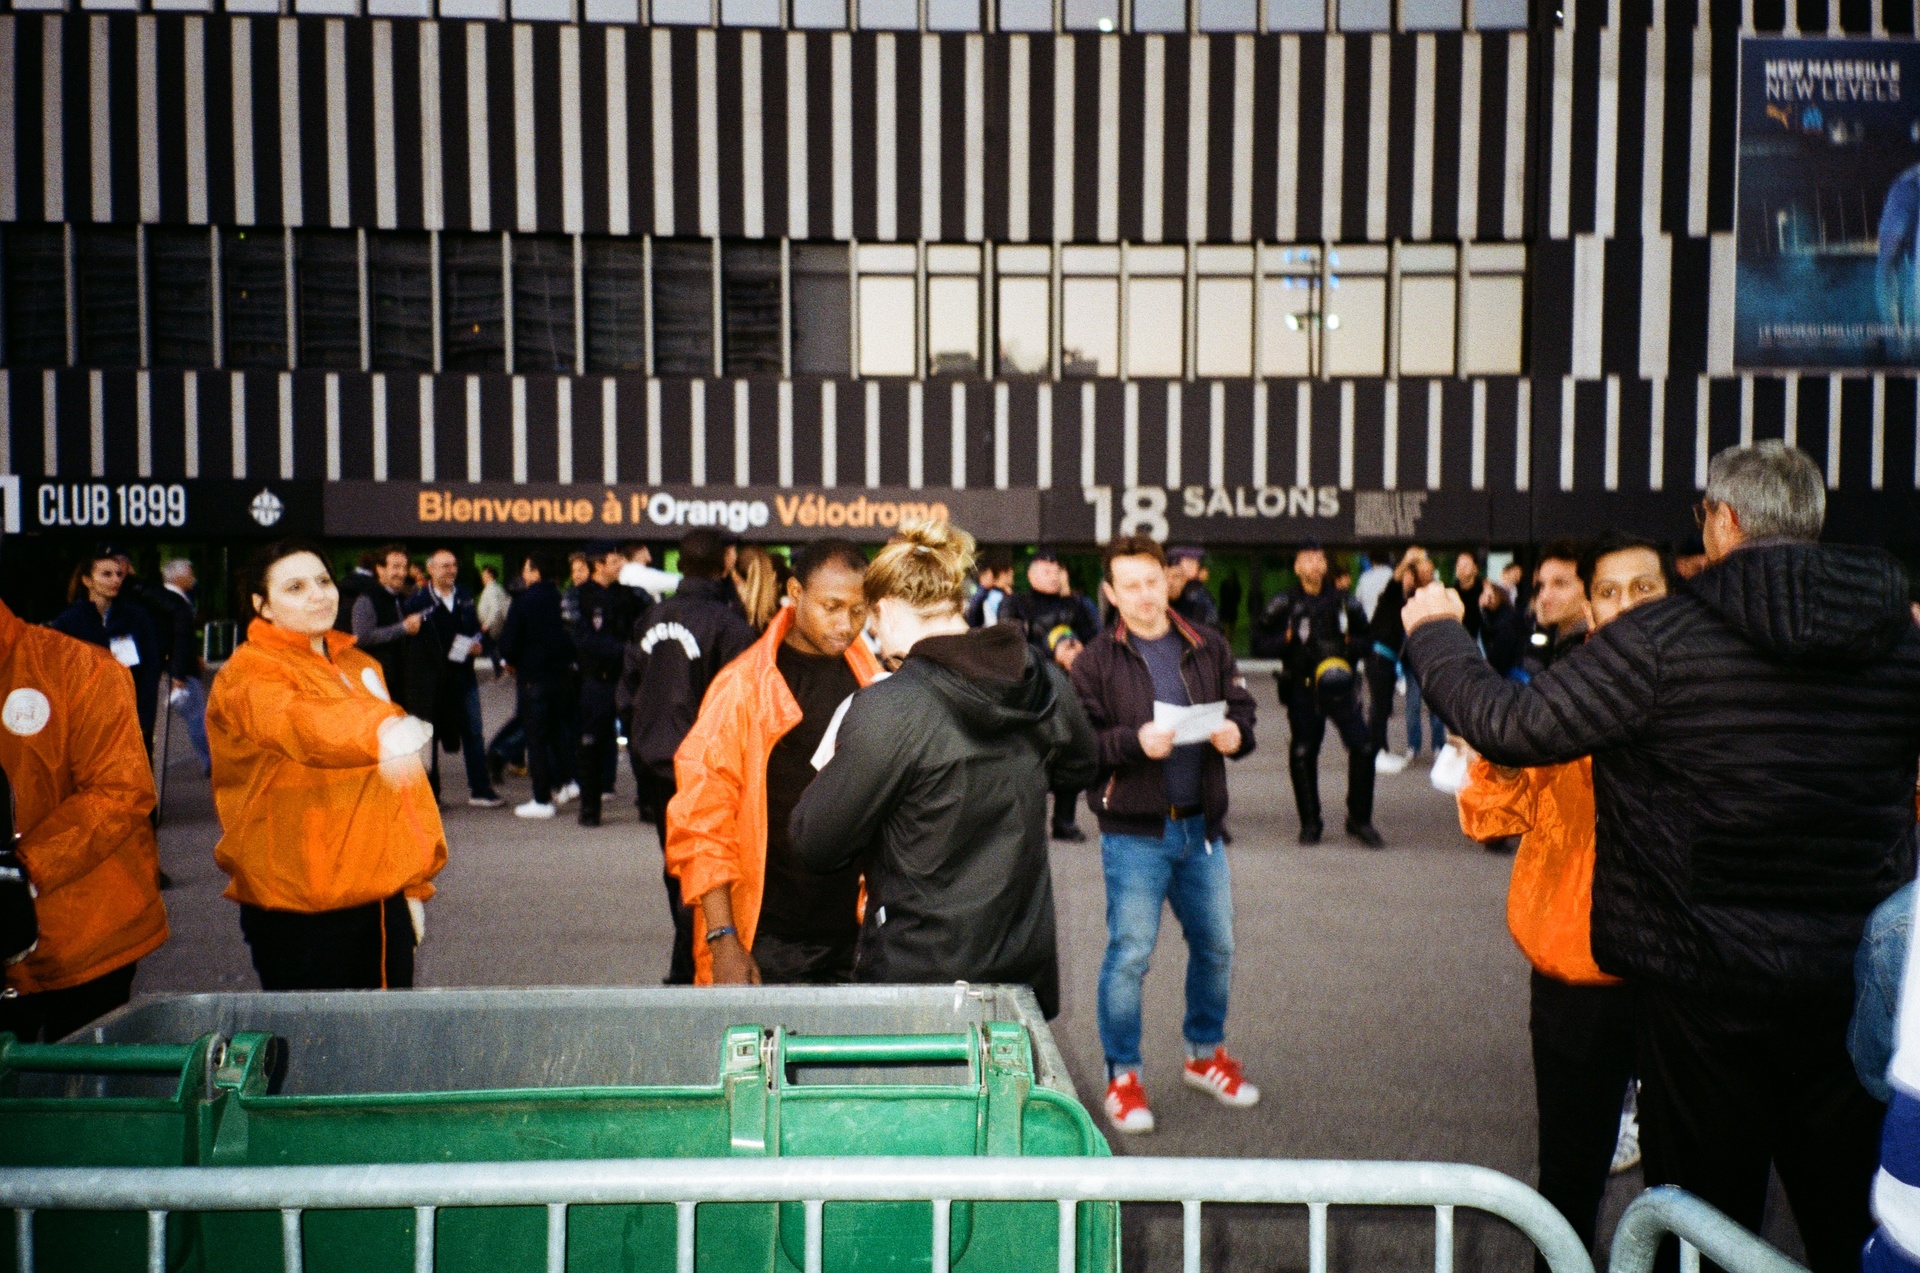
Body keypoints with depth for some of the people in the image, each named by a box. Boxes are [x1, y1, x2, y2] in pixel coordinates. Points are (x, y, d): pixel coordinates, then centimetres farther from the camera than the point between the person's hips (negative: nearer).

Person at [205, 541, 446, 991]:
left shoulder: (362, 667, 13)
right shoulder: (247, 675, -8)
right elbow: (299, 723, -32)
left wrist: (415, 879, 13)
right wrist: (379, 730, -52)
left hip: (385, 899, 6)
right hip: (302, 912, -6)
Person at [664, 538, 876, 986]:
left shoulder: (870, 682, 7)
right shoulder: (743, 685, -7)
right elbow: (702, 823, -7)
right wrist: (723, 938, -12)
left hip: (855, 934, 4)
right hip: (769, 945, -4)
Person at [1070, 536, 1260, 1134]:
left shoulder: (1208, 648, 5)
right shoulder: (1096, 660, -5)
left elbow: (1241, 710, 9)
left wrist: (1235, 734, -13)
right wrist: (1135, 742, -25)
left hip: (1202, 826, 4)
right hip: (1133, 832, -4)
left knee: (1215, 947, 16)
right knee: (1129, 955, -1)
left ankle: (1205, 1054, 38)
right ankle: (1122, 1076, 17)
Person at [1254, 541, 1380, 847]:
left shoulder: (1343, 602, 9)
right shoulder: (1284, 604, 5)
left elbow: (1365, 640, 15)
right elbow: (1261, 641, 4)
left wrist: (1347, 645, -5)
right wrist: (1288, 640, -12)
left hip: (1341, 686, 1)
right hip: (1301, 687, -1)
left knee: (1363, 747, -10)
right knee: (1302, 753, 2)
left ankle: (1359, 820, 5)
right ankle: (1310, 824, 16)